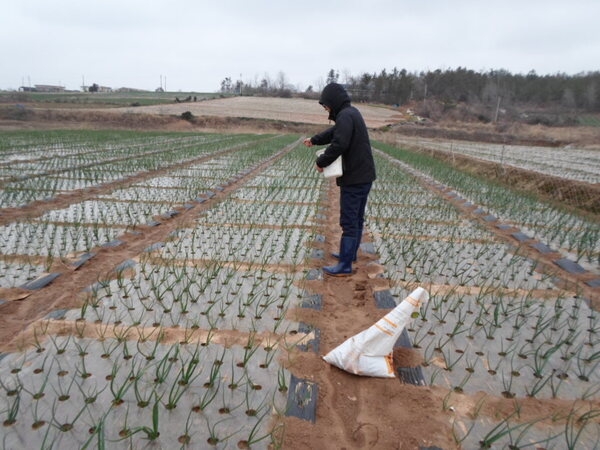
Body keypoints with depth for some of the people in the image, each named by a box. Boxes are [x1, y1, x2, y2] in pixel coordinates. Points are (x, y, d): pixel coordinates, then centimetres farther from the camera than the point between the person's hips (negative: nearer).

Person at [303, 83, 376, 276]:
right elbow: (334, 132, 28)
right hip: (364, 176, 10)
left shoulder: (345, 116, -17)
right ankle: (350, 253, 32)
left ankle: (345, 265, 0)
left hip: (354, 178, -10)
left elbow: (338, 144, -27)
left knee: (349, 221, -6)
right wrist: (314, 140, 24)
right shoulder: (352, 113, 14)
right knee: (357, 218, 18)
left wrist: (321, 162, -14)